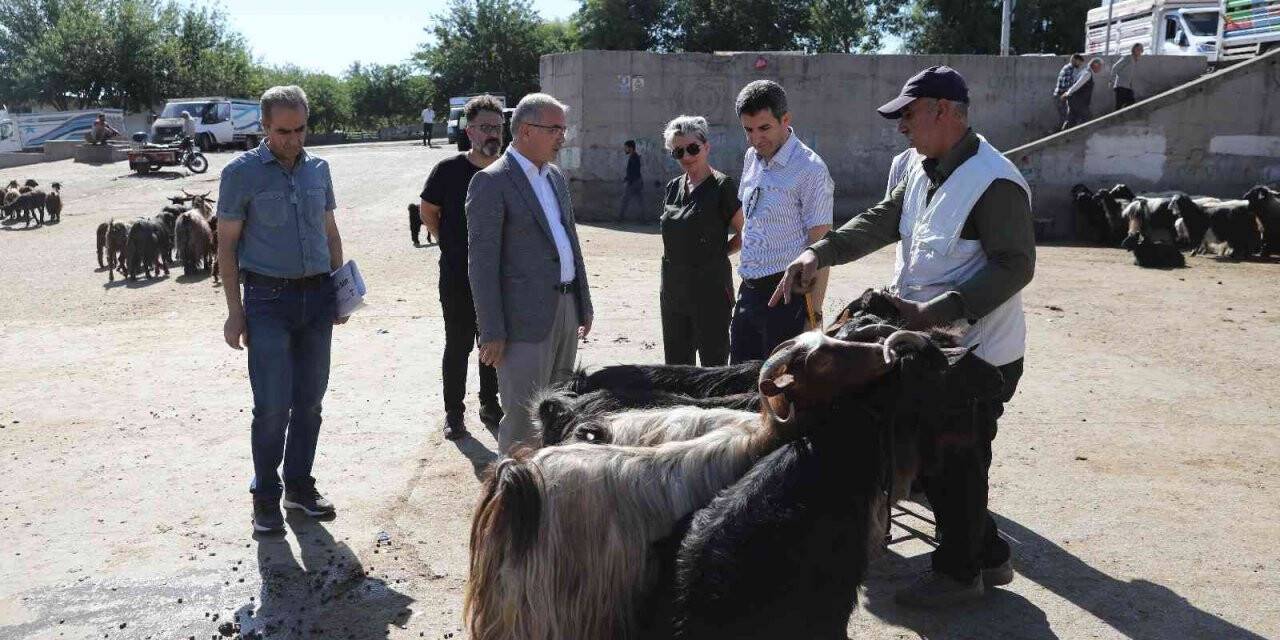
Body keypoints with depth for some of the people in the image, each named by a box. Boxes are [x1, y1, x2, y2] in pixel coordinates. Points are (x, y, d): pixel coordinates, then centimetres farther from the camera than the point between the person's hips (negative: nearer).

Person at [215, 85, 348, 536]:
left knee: (309, 401, 10)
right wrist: (234, 311, -7)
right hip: (268, 299, -4)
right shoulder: (242, 172, -4)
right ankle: (265, 497, 10)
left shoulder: (318, 169, 9)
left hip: (317, 296, 4)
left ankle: (299, 485, 24)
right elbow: (227, 244, -3)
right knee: (273, 405, -6)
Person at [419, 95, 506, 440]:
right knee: (458, 344, 5)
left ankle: (490, 405, 28)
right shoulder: (449, 170, -7)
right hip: (457, 276, -3)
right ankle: (454, 411, 18)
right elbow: (428, 212, 6)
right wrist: (452, 244, 3)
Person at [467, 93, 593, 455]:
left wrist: (584, 304, 19)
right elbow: (482, 262, -14)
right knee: (523, 421, -2)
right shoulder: (491, 182, -11)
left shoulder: (556, 177, 15)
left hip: (565, 308, 8)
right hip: (525, 317, -8)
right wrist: (492, 333, -16)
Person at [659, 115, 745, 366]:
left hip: (710, 290, -6)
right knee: (676, 365, 12)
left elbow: (745, 234, -6)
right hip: (674, 289, 7)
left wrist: (718, 253, -1)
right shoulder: (673, 188, 11)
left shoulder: (722, 186, -9)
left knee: (713, 364, 0)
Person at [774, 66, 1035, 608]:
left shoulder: (993, 181, -20)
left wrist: (932, 311, -30)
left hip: (978, 355, -10)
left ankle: (958, 571, 23)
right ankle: (987, 556, 34)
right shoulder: (925, 173, 10)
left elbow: (1014, 267, -24)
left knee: (956, 463, 3)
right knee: (930, 457, 17)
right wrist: (821, 252, -5)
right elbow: (882, 220, 10)